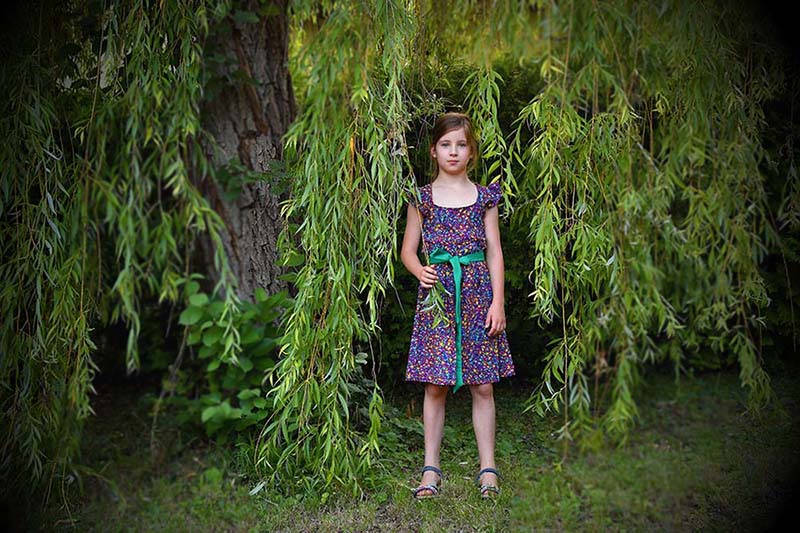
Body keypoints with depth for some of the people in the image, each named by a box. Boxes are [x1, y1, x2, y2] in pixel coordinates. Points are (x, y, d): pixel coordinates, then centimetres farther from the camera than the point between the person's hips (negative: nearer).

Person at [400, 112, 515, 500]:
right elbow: (408, 251, 9)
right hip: (436, 293, -1)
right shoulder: (422, 198, 6)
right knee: (435, 385, 1)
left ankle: (487, 468, 16)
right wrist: (420, 272, -13)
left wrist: (498, 301, -2)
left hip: (478, 294, 1)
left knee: (483, 385, 4)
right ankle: (431, 469, 13)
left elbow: (494, 251, 6)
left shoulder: (484, 197, 8)